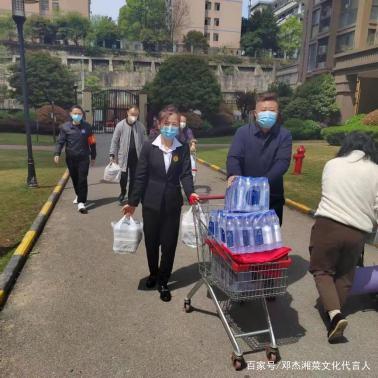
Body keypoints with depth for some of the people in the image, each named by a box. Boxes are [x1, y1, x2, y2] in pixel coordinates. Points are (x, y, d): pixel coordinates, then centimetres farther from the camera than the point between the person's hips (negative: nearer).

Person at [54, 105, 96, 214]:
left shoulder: (87, 126, 0)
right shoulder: (65, 127, -1)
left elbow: (92, 142, 6)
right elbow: (60, 141, -2)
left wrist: (93, 157, 7)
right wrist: (57, 153, -18)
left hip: (83, 158, -2)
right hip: (70, 158, 2)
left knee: (82, 180, -8)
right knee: (75, 179, 15)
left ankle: (81, 202, -9)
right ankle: (79, 195, 39)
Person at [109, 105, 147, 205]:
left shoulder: (140, 126, 3)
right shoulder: (120, 125, -3)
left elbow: (144, 142, 7)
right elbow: (115, 140, -2)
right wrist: (112, 154, -7)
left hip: (136, 157, 2)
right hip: (123, 156, -2)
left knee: (133, 178, 9)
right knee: (123, 177, 1)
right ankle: (123, 193, 29)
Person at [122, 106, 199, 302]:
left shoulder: (183, 148, -2)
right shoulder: (149, 147, -5)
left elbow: (186, 174, -7)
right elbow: (141, 176, -3)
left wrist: (190, 193, -27)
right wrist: (132, 202, -2)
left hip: (172, 203, 0)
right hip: (151, 203, 0)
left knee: (169, 244, 6)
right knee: (151, 242, 14)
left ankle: (163, 281, 25)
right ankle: (153, 273, 39)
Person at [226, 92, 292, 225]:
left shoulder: (284, 135, -3)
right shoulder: (243, 132, -3)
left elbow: (283, 162, -16)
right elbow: (233, 157, -14)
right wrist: (233, 174, -38)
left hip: (273, 197, 1)